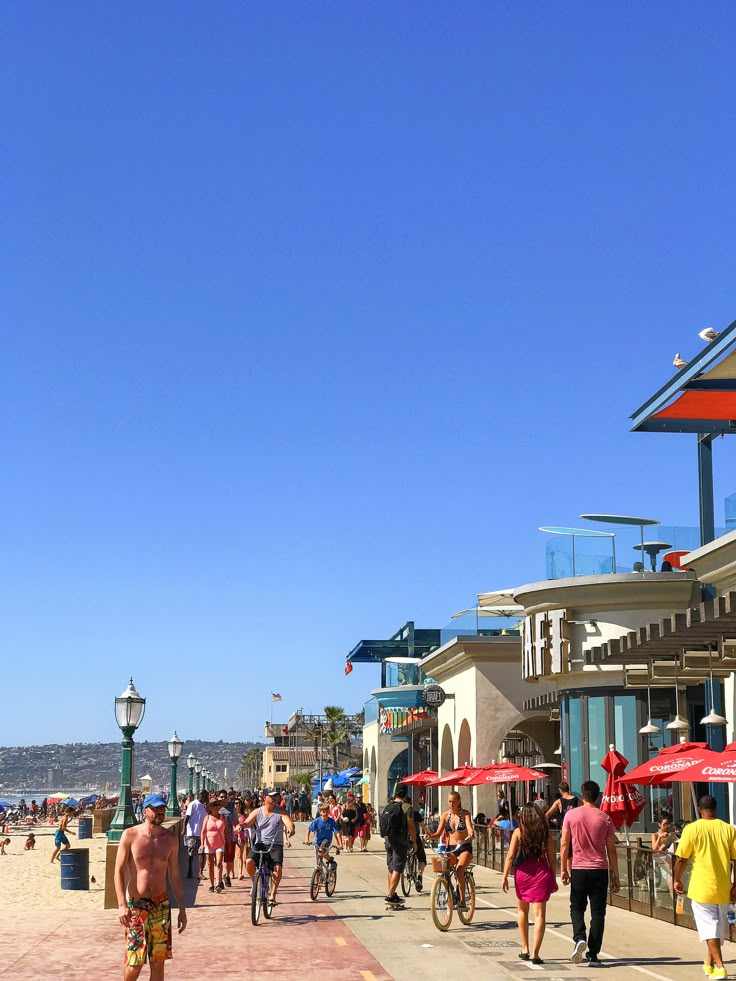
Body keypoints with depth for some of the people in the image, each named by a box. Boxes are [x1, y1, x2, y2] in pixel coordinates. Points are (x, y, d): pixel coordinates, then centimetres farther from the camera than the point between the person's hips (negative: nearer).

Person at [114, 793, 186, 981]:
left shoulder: (171, 838, 4)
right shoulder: (130, 835, -6)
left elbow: (174, 875, 11)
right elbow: (119, 871, -7)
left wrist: (182, 909, 10)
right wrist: (121, 904, -17)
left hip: (161, 904, 3)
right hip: (135, 904, -3)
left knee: (158, 962, 4)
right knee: (135, 962, -3)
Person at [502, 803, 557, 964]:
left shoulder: (518, 832, -2)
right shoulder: (546, 834, 1)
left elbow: (510, 856, -4)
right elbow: (551, 859, 3)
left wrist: (505, 877, 2)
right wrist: (553, 880, 12)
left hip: (522, 874, 0)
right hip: (542, 875, 0)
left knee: (522, 910, 21)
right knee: (539, 914, 0)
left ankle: (525, 949, 24)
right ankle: (535, 953, -8)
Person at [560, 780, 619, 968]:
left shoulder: (571, 815, -2)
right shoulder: (605, 818, 0)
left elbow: (564, 844, -1)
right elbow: (611, 850, 2)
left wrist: (563, 869, 8)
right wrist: (615, 876, 8)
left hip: (579, 869, 0)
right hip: (600, 870, 0)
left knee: (577, 908, 14)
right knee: (598, 912, 6)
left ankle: (579, 938, -11)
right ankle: (593, 954, 3)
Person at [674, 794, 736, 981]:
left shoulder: (692, 829, -7)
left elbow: (681, 859, -7)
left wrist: (677, 880, 7)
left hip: (702, 888, -3)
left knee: (709, 927, 1)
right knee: (719, 926, 19)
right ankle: (709, 963, 31)